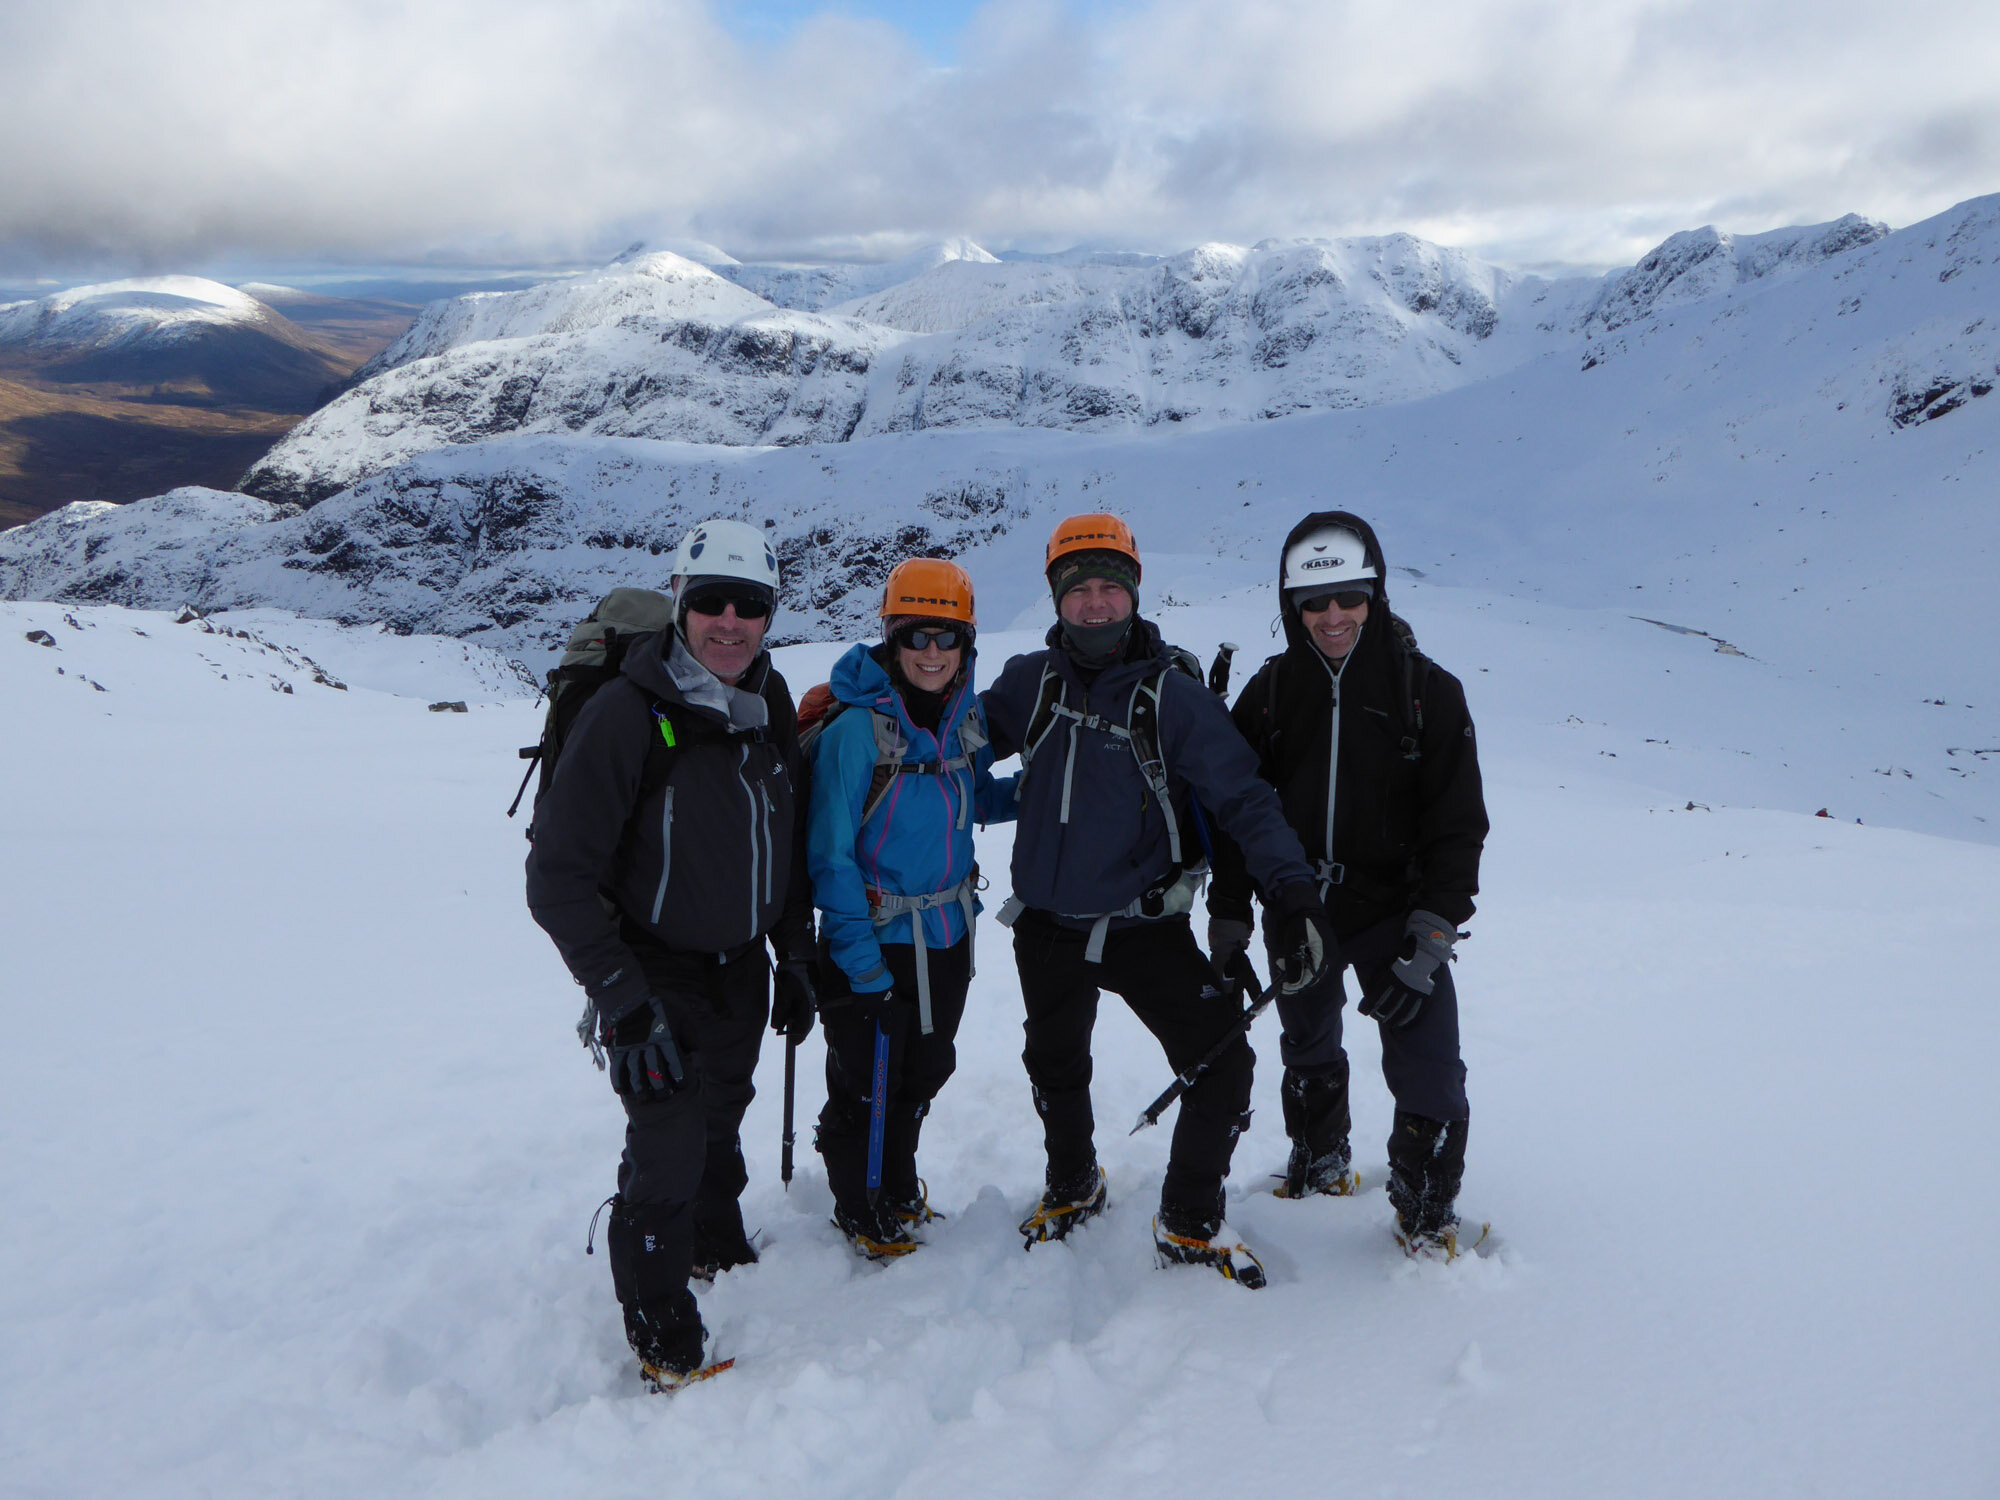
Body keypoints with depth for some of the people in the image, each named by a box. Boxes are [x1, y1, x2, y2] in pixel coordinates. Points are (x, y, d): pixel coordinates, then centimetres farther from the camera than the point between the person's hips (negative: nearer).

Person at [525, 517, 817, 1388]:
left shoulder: (771, 703, -1)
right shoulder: (627, 713, -23)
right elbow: (559, 874, -21)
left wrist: (796, 960, 11)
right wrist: (622, 998, -23)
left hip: (741, 969, 6)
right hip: (658, 975, -6)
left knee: (720, 1121, 22)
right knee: (668, 1148, -8)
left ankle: (720, 1252, 47)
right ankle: (661, 1331, 14)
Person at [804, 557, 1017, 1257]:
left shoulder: (967, 718, 0)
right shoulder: (856, 727, -20)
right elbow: (830, 850, -18)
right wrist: (860, 959, -20)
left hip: (948, 937, 6)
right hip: (876, 941, -6)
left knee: (925, 1070, 22)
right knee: (867, 1086, 7)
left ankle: (900, 1188, 47)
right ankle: (861, 1210, 33)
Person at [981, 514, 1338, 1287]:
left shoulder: (1171, 695, -11)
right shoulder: (1033, 681, -2)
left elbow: (1242, 797, -14)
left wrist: (1295, 894, -26)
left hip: (1144, 925, -3)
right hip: (1046, 925, 3)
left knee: (1223, 1065, -10)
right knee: (1055, 1073, 21)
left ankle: (1189, 1224, 15)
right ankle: (1072, 1186, 51)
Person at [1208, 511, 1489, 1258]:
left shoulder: (1428, 691, -8)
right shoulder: (1269, 692, -2)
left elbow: (1458, 825, -8)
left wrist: (1428, 944, -15)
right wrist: (1228, 930, 2)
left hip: (1395, 911, -2)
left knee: (1429, 1080, -8)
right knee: (1309, 1057, 19)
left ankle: (1427, 1211, 18)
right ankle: (1320, 1166, 46)